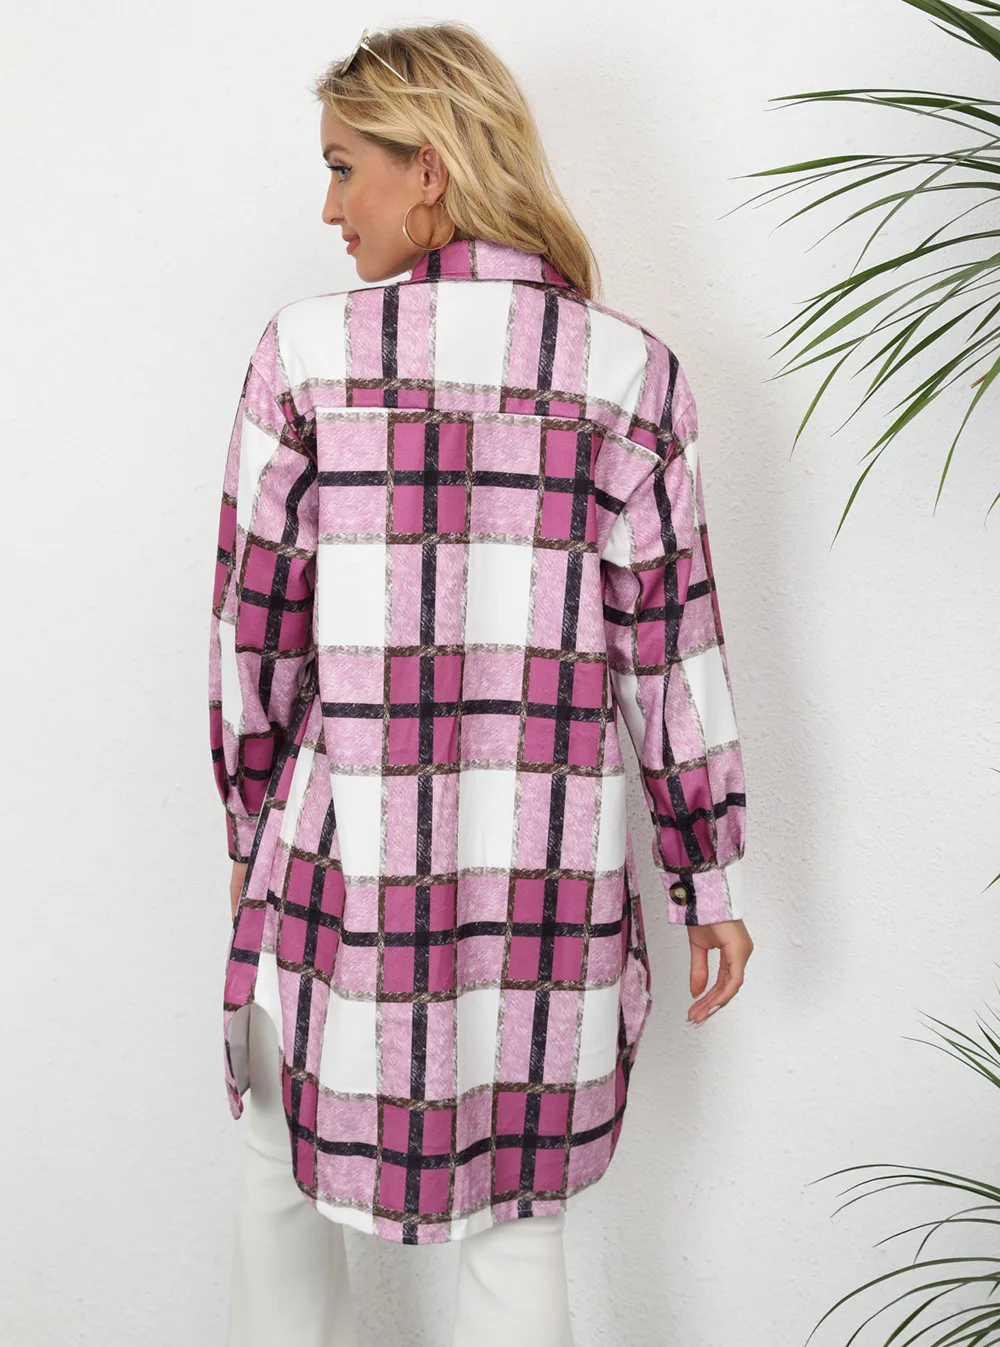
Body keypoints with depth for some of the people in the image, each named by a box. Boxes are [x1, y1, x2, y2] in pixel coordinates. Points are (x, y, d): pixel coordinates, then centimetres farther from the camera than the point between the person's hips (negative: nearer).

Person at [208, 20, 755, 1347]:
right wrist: (713, 876, 9)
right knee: (514, 1230, 17)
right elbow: (673, 647, -1)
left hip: (346, 855, -1)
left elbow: (254, 625, -1)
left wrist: (250, 827, 14)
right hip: (554, 873, 2)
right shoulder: (632, 372, -1)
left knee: (285, 1183, 23)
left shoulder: (308, 351, -5)